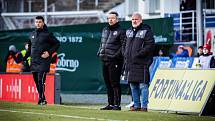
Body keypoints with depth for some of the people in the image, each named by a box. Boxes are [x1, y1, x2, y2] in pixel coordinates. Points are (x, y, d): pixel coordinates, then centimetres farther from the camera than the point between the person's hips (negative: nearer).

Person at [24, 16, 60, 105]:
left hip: (43, 62, -6)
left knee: (41, 80, -15)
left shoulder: (47, 34, -2)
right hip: (33, 62, 6)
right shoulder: (32, 34, 15)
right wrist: (24, 58, 16)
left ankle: (41, 99, -15)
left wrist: (49, 52, -11)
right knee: (36, 81, 7)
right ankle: (43, 99, 16)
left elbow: (57, 44, 0)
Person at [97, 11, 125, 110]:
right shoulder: (105, 30, 19)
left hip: (114, 61, -8)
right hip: (104, 60, 8)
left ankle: (117, 104, -7)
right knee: (108, 84, 10)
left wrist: (116, 55, -17)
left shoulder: (120, 31, -4)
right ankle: (110, 104, 15)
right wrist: (100, 51, 12)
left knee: (115, 83, -8)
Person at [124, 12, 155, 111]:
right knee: (133, 86, 9)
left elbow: (150, 45, -11)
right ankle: (136, 105, 15)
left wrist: (139, 54, -17)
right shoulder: (129, 31, 19)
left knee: (143, 85, -8)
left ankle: (144, 106, -6)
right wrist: (126, 55, 11)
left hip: (142, 63, -7)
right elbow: (125, 45, 27)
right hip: (131, 63, 7)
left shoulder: (146, 31, -3)